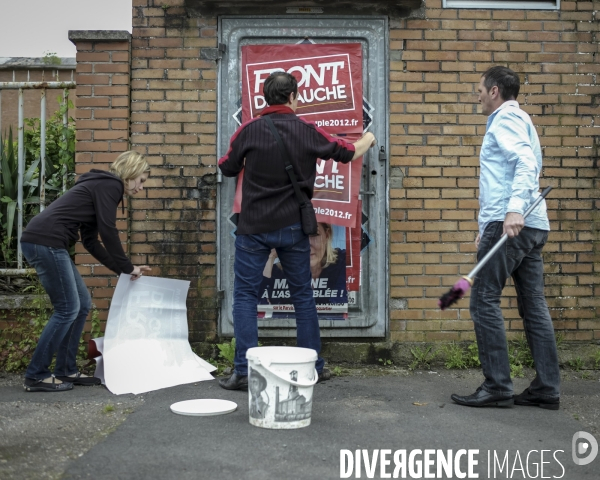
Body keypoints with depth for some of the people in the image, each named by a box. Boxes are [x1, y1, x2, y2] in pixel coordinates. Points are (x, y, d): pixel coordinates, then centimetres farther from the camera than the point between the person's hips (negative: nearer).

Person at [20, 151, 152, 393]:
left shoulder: (100, 185, 25)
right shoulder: (110, 185, -4)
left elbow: (91, 240, 23)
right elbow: (108, 232, -10)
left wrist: (122, 269, 21)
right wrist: (127, 267, 2)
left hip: (43, 242, 10)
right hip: (45, 243, -10)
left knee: (82, 304, 12)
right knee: (68, 309, -3)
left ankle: (66, 371, 18)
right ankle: (36, 375, 6)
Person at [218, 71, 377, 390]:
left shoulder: (249, 131, -5)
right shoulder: (307, 132, -2)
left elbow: (227, 168, 7)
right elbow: (348, 153, 11)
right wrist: (368, 140, 32)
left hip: (254, 226, -1)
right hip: (292, 227, 2)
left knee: (245, 294, 6)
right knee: (302, 295, 13)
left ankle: (244, 371, 2)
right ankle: (313, 367, 23)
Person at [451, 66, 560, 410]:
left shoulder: (506, 118, -3)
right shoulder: (518, 120, 27)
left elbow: (526, 163, -20)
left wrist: (514, 209, -33)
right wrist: (488, 227, 29)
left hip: (510, 223, -10)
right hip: (531, 226, 10)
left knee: (484, 300, -6)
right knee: (533, 304, 7)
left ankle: (497, 387, -3)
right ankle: (547, 388, 10)